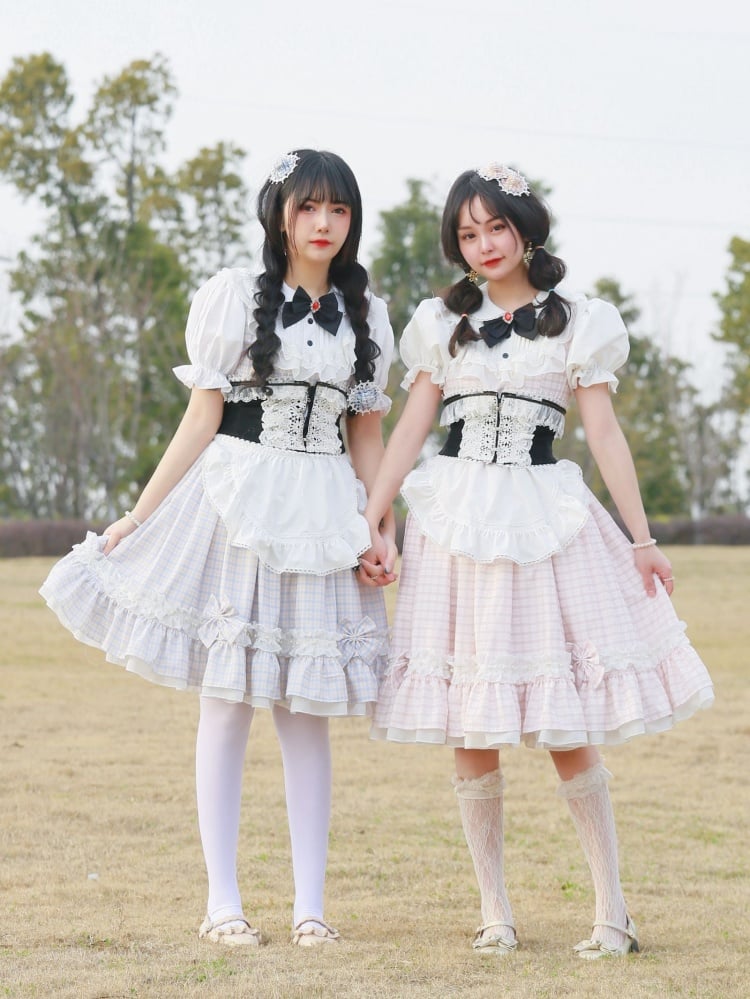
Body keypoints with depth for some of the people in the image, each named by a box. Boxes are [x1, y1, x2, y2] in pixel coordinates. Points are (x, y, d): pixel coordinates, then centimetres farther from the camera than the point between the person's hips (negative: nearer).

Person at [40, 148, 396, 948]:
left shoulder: (364, 314, 11)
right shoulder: (234, 295, 1)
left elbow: (366, 436, 13)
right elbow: (202, 418, 0)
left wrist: (379, 535, 1)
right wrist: (137, 518, -4)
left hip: (321, 516, 3)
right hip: (236, 503, -3)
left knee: (306, 710, 3)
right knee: (227, 703, 0)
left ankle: (310, 904, 6)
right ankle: (222, 902, 5)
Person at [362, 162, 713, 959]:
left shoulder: (578, 323, 7)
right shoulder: (441, 322, 11)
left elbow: (604, 433, 4)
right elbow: (411, 427, 8)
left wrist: (641, 536, 0)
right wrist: (372, 521, 0)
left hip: (544, 520, -2)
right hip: (456, 525, 2)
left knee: (567, 731, -5)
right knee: (469, 735, 1)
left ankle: (612, 910, 3)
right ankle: (495, 912, 9)